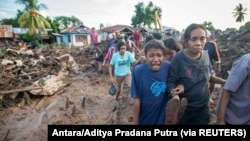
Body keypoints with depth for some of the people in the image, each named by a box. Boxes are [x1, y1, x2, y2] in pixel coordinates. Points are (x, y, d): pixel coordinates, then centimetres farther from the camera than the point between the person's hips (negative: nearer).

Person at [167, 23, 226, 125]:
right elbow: (171, 81, -17)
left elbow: (207, 76, 10)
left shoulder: (205, 55, -5)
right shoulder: (178, 59, -21)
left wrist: (224, 82, -2)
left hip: (203, 106, 5)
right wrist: (175, 94, -35)